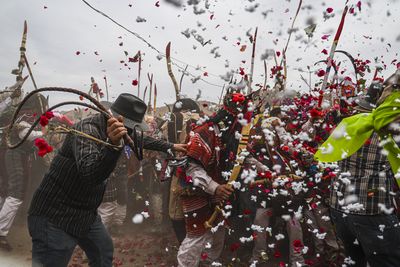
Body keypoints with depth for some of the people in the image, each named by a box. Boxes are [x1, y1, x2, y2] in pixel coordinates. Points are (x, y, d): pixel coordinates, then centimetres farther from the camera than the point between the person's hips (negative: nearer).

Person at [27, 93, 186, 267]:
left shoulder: (119, 130, 2)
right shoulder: (87, 129, -24)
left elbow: (141, 140, 21)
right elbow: (89, 174, -38)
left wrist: (171, 147, 24)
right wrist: (113, 144, -51)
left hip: (86, 213, 9)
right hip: (54, 216, -9)